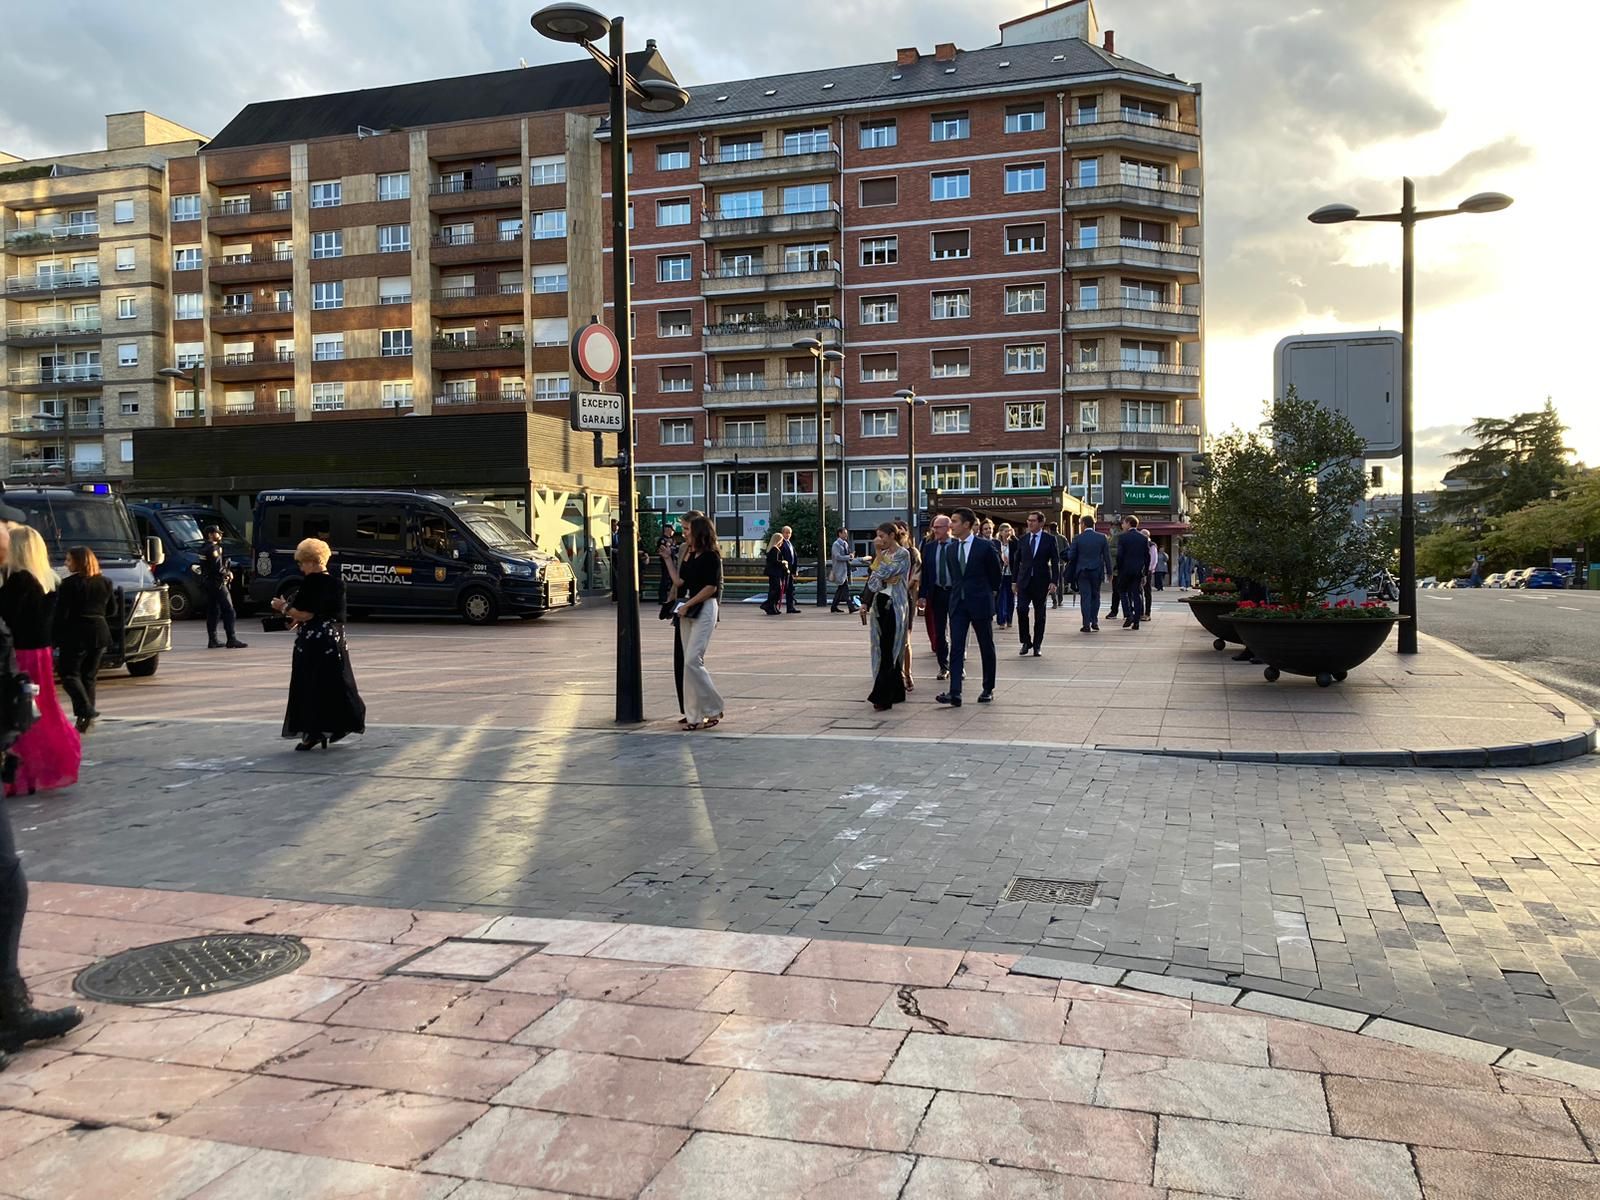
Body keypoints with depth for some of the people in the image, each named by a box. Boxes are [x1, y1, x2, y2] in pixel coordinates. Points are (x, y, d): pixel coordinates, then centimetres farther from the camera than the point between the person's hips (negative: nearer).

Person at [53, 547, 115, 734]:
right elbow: (112, 610, 12)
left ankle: (86, 708, -18)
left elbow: (62, 613, -11)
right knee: (89, 676, 11)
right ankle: (84, 719, 9)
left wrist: (56, 639, -4)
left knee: (69, 674, 2)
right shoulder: (105, 583, 6)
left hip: (76, 634, -5)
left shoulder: (69, 584, -10)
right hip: (99, 634, 6)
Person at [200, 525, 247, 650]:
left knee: (212, 612, 11)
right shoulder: (214, 548, -13)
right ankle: (231, 640, -13)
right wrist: (227, 573, -5)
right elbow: (217, 567, -23)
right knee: (228, 611, -10)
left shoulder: (206, 549, 18)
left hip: (209, 584, 10)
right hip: (218, 584, -10)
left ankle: (212, 640, 12)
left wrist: (227, 572, 6)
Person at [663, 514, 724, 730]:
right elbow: (679, 581, 9)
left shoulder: (710, 556, -10)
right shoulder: (688, 554, 14)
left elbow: (711, 587, -14)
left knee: (693, 660, -13)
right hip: (687, 611, 8)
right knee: (690, 662, 8)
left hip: (704, 609, -8)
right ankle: (695, 714, 12)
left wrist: (688, 604, -14)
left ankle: (712, 709, -2)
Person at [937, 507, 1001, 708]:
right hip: (958, 604, 4)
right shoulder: (950, 548, 7)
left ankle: (988, 689, 20)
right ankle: (955, 693, -11)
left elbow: (996, 573, 5)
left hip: (980, 603, -4)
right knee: (956, 648, -6)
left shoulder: (985, 547, -8)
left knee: (986, 647, 8)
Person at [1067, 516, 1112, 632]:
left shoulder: (1078, 538, -7)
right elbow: (1107, 556, 1)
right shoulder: (1102, 537, -1)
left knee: (1085, 597, 2)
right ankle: (1094, 622, 14)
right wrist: (1109, 572, 7)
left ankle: (1086, 624, -2)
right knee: (1095, 596, 15)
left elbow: (1071, 556, -5)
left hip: (1082, 571, -2)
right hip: (1097, 571, 2)